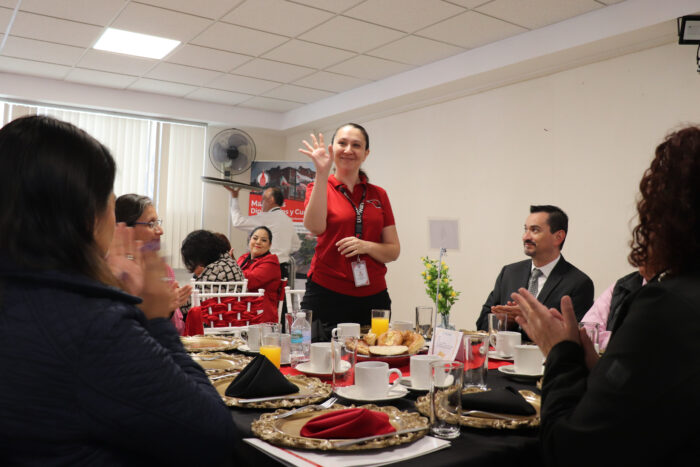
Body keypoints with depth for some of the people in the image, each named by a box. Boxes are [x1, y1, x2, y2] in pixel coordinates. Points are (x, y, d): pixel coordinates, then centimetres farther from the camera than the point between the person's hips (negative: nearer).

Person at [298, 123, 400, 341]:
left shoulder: (378, 195, 11)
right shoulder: (319, 187, 4)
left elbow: (394, 251, 9)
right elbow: (315, 227, -18)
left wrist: (366, 246, -11)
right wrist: (322, 174, -21)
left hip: (373, 297, 3)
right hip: (327, 295, -3)